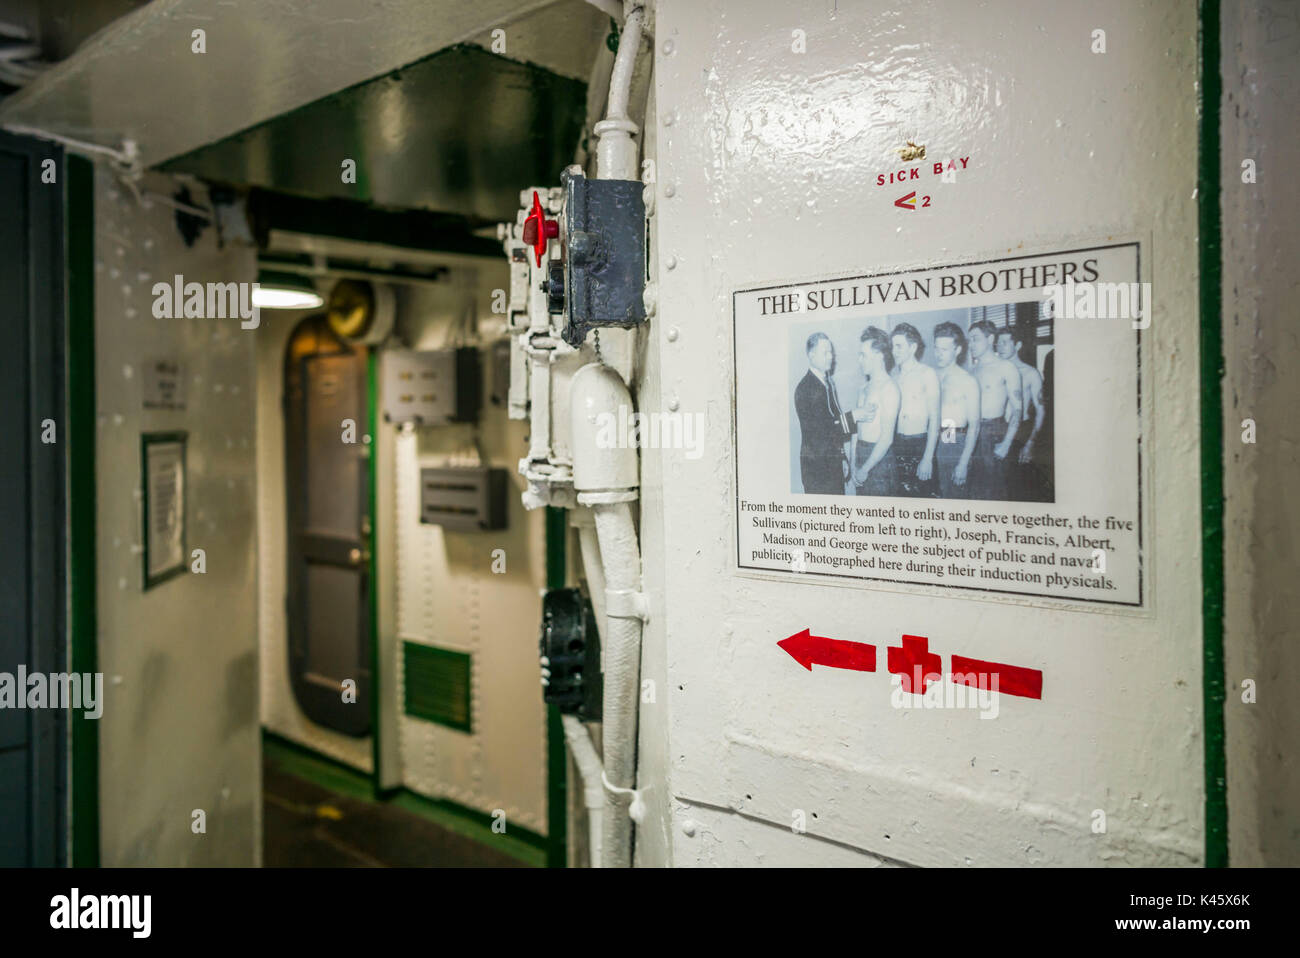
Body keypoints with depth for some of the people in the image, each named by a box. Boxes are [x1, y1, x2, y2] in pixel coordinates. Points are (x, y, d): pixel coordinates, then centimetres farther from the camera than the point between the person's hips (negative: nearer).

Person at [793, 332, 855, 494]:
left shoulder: (829, 382, 12)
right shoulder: (805, 388, -16)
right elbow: (817, 430, -23)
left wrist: (842, 458, 17)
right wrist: (852, 417, -24)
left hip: (834, 462, 8)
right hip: (816, 466, -8)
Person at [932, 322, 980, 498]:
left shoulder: (967, 381, -6)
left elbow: (974, 426, -9)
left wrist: (963, 463, -14)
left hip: (955, 446, -4)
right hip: (932, 443, 4)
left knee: (955, 494, -2)